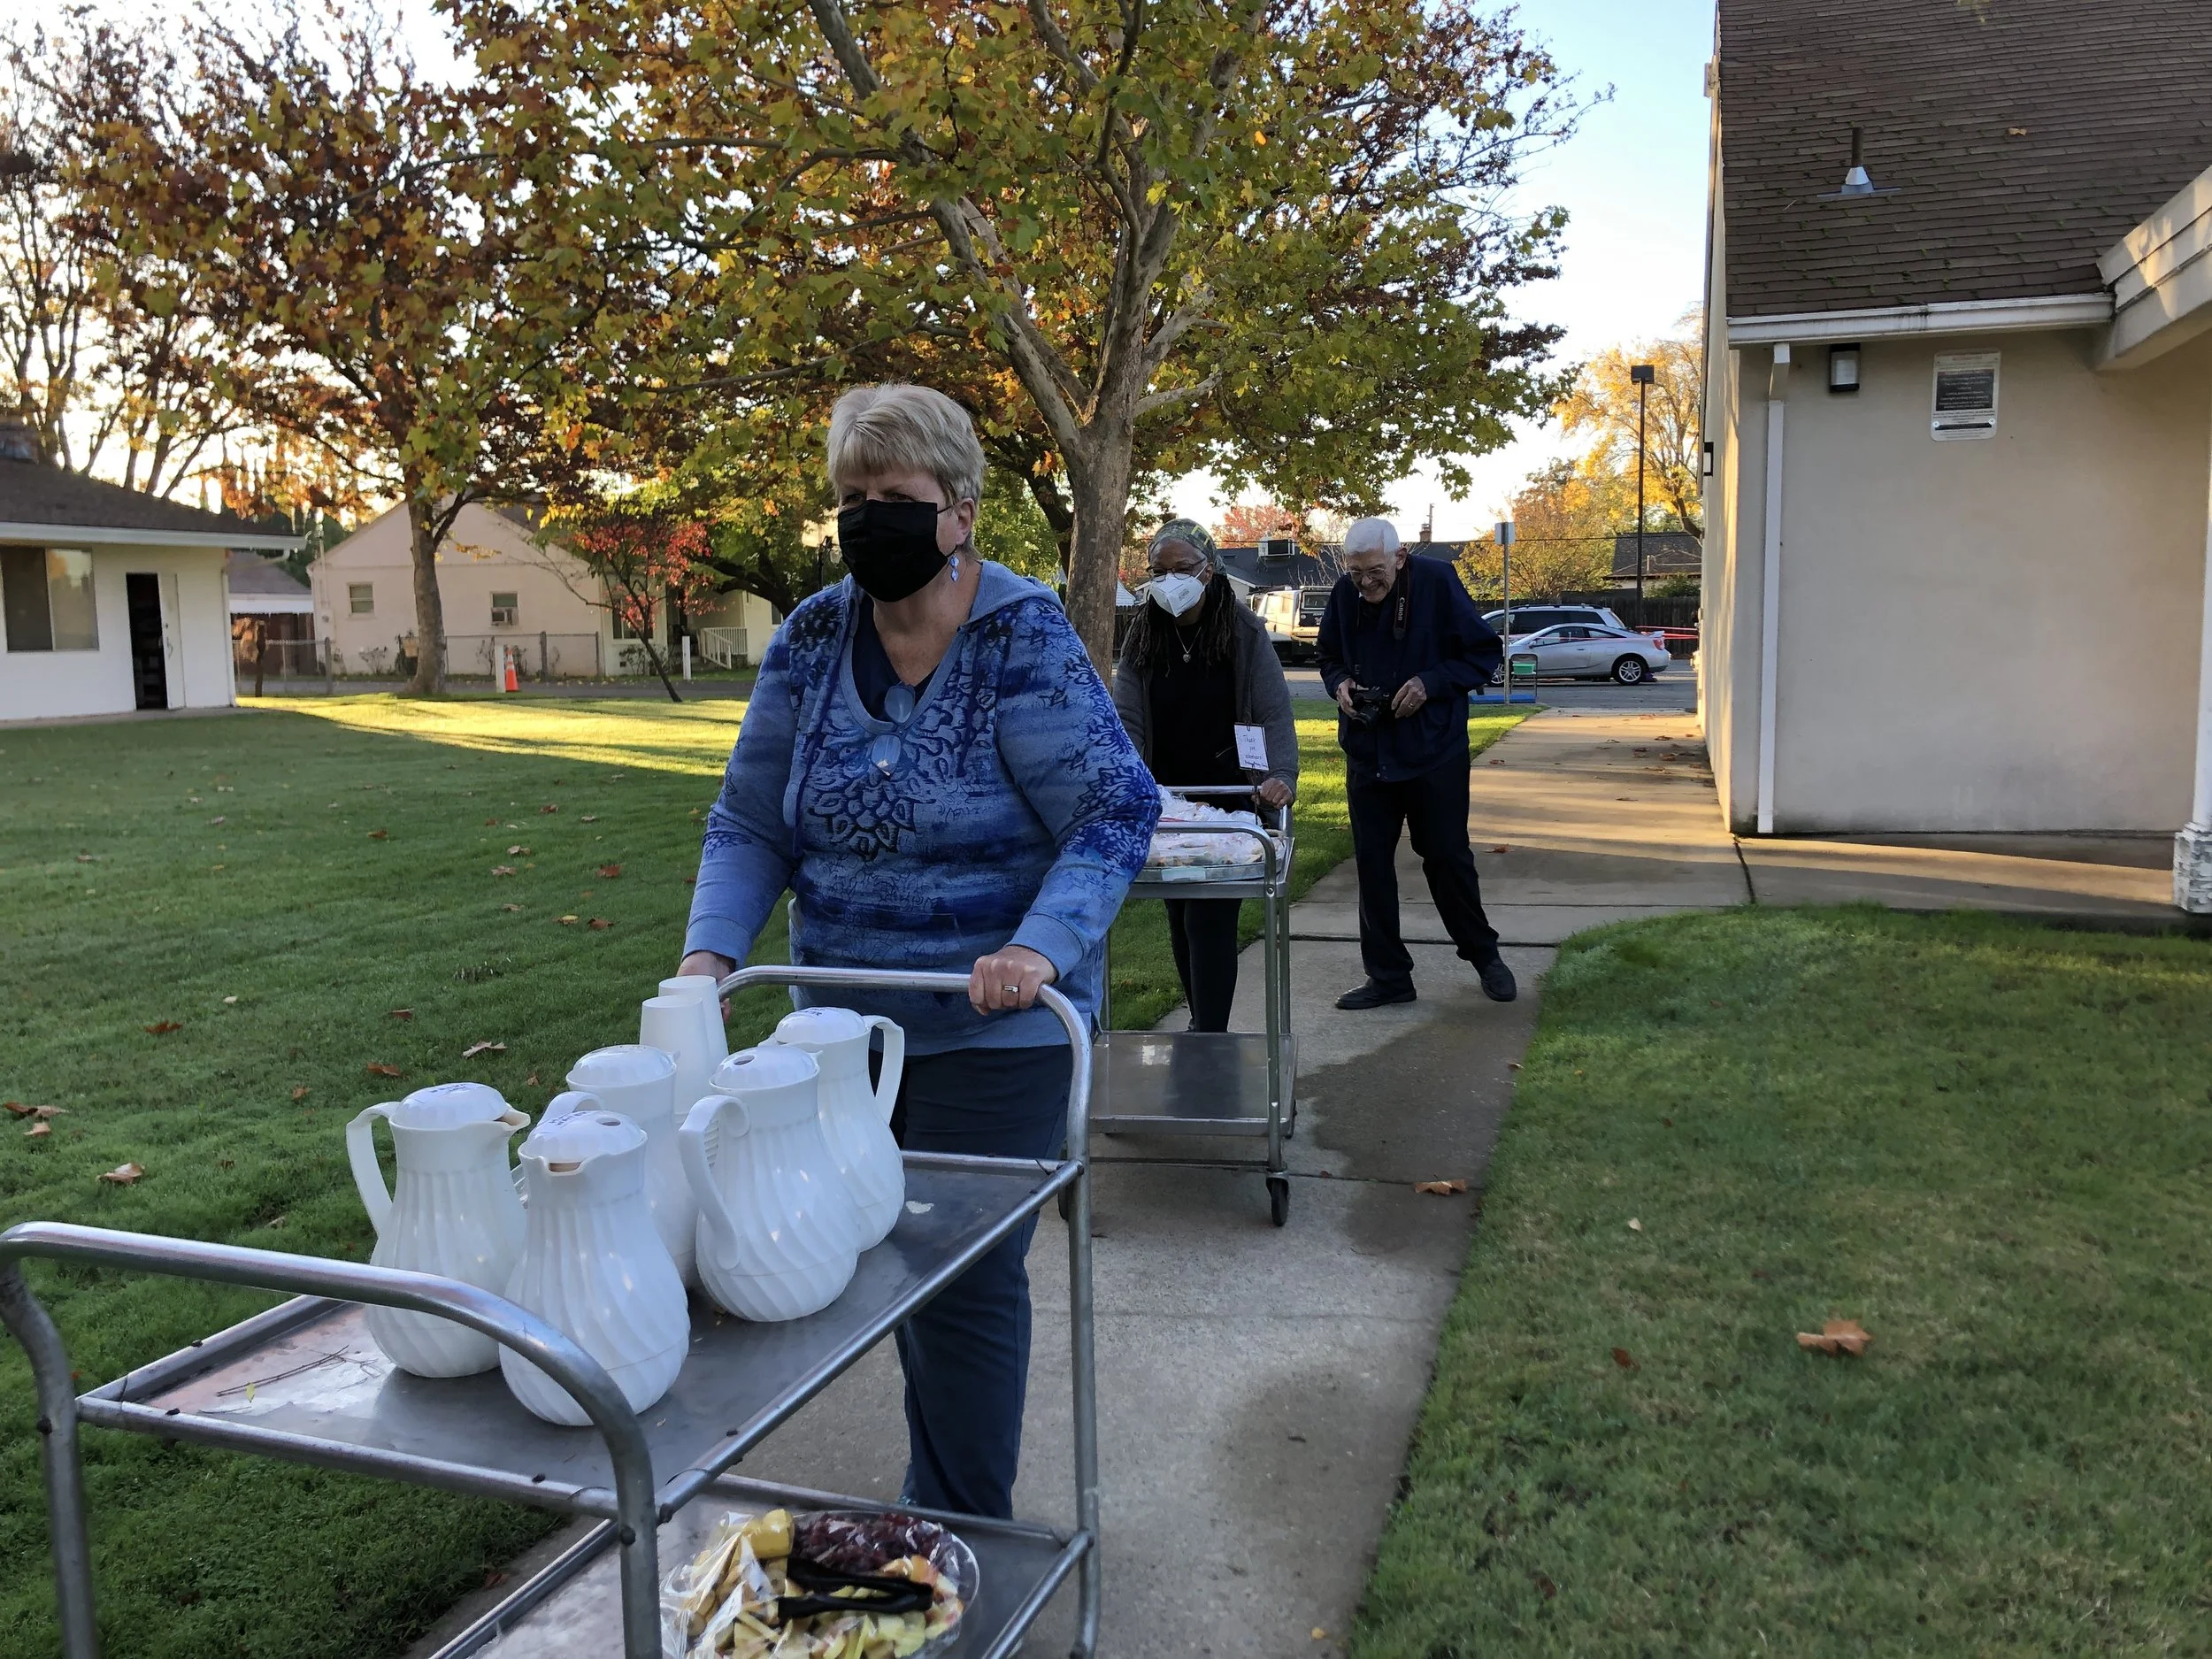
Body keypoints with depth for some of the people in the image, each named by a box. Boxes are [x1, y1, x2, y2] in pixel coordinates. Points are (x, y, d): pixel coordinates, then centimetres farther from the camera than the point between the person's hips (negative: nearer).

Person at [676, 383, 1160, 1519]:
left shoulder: (1022, 639, -15)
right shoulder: (812, 639, -1)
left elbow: (1116, 809, -19)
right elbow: (751, 823, 3)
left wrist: (1040, 946, -34)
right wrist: (712, 949, -13)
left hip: (991, 1030, -5)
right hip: (847, 1022, 6)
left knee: (967, 1278, 0)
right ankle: (932, 1501, 39)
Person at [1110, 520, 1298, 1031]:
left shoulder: (1244, 632, -9)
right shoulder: (1143, 638, 0)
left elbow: (1274, 714, -14)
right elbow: (1128, 720, -7)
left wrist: (1283, 775, -32)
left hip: (1230, 801, -4)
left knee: (1211, 919, -9)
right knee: (1180, 920, 13)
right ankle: (1203, 1021, 30)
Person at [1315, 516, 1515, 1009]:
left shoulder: (1437, 582, -13)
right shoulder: (1344, 594, -3)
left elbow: (1485, 653, -7)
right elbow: (1330, 657, 14)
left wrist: (1431, 682, -20)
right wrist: (1339, 684, -8)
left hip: (1434, 751, -4)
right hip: (1366, 752, 4)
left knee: (1447, 856, 6)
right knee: (1372, 863, 6)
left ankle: (1484, 954, 28)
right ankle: (1388, 976, 17)